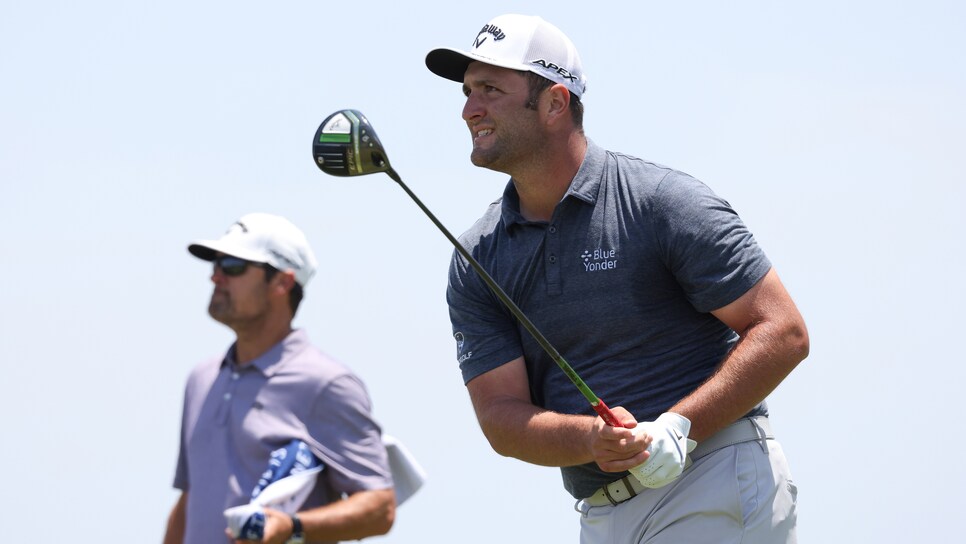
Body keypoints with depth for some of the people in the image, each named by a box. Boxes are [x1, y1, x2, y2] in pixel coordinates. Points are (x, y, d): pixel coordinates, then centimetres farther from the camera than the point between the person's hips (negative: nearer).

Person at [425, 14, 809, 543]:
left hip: (715, 486, -5)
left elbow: (783, 333, -10)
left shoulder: (663, 202, -7)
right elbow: (501, 418, 0)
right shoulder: (476, 262, 7)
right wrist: (592, 439, -20)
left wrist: (676, 430, -20)